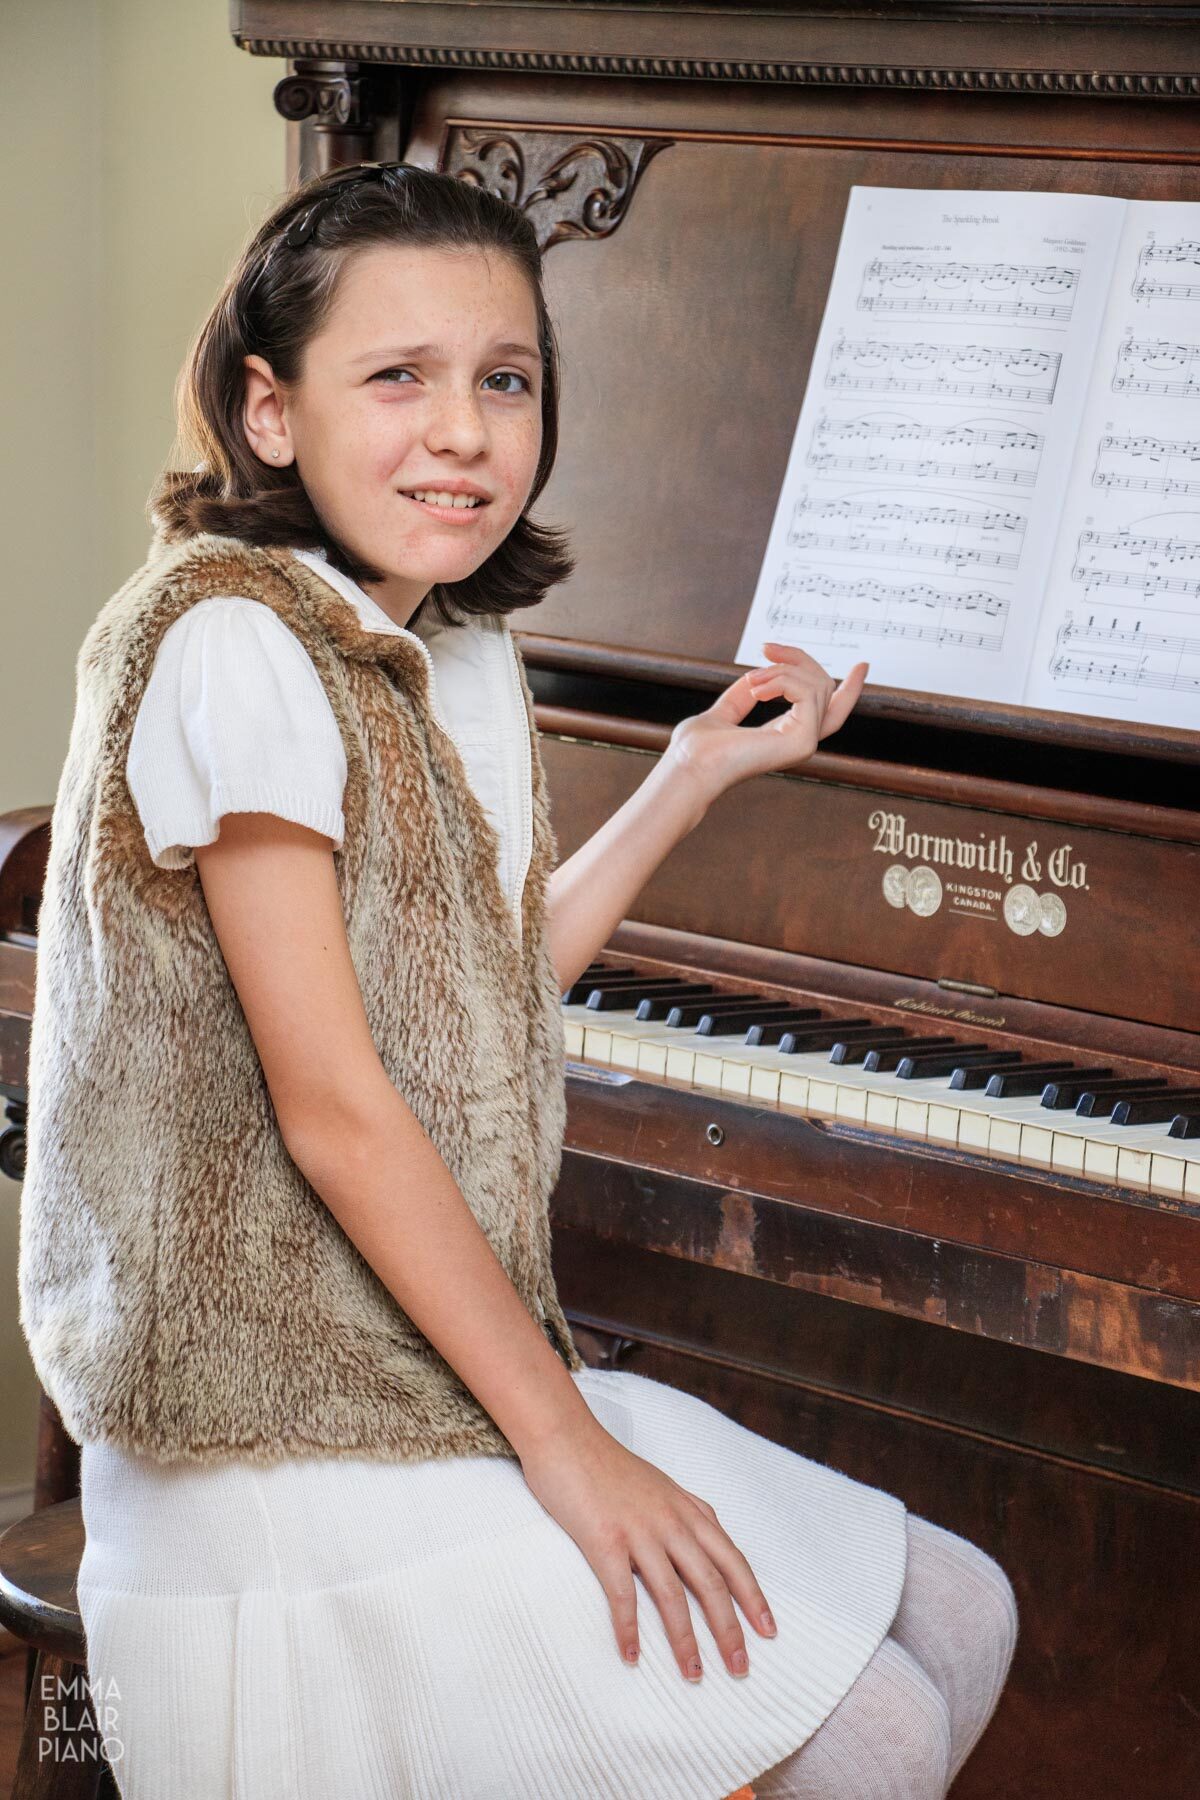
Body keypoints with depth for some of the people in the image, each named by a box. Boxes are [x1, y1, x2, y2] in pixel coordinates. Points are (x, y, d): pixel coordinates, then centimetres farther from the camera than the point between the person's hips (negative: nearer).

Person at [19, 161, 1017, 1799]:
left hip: (438, 1368, 9)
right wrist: (566, 1442, -17)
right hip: (284, 1443, -9)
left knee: (961, 1619, 6)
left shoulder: (467, 660, 9)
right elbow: (331, 1106, -20)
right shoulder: (231, 644, -18)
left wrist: (701, 769, 20)